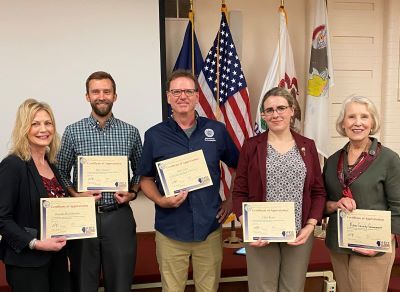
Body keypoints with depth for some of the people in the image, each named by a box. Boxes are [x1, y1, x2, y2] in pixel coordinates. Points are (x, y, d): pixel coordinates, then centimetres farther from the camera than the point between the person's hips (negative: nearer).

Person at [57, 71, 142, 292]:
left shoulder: (130, 132, 2)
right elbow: (61, 172, 6)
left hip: (119, 216, 1)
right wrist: (75, 194, -10)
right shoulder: (73, 131, 0)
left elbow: (139, 170, 13)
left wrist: (132, 193, -4)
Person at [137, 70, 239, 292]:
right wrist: (161, 201, -13)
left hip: (210, 228, 1)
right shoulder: (155, 135, -2)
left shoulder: (217, 130, 0)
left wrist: (232, 201, 4)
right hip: (170, 231, 0)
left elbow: (239, 168, 11)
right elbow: (146, 179, 4)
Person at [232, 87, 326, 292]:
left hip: (299, 234, 2)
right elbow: (239, 192, 0)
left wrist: (310, 226, -5)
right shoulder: (251, 146, 0)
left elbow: (318, 192, 7)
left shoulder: (307, 146, 7)